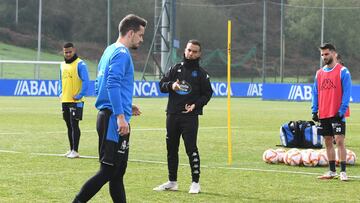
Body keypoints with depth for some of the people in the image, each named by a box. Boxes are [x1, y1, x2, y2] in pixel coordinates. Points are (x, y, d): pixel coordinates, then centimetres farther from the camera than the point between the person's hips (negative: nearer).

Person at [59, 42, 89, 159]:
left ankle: (75, 151, -5)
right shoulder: (63, 65, 14)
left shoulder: (80, 64, -9)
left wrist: (80, 95, -15)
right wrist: (60, 93, 12)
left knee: (74, 125, -8)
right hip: (65, 100, 7)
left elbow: (85, 81, -13)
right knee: (69, 126, 12)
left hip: (76, 101, -7)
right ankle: (71, 149, 19)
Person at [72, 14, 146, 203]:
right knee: (108, 171, -9)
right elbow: (112, 85, -22)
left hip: (105, 117, 10)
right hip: (115, 120, -10)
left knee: (117, 172, 10)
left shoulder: (110, 51, 19)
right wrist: (121, 116, -26)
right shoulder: (122, 54, -10)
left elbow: (100, 86, 24)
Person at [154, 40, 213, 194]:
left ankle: (195, 182, -2)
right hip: (172, 114, 4)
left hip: (190, 116, -4)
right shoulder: (175, 69, 12)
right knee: (171, 149, 9)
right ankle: (172, 182, 19)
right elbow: (162, 85, 8)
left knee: (191, 148, -9)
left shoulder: (201, 73, 4)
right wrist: (171, 85, -15)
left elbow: (207, 93, 4)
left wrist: (196, 105, -13)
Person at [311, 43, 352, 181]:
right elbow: (316, 93, 15)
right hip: (323, 115, 6)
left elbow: (347, 92, -10)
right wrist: (314, 111, 7)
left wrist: (342, 111, -16)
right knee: (328, 142, 8)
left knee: (339, 141, -10)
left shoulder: (343, 71, -5)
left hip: (337, 114, -6)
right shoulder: (319, 73, 13)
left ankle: (343, 172, -9)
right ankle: (332, 171, 15)